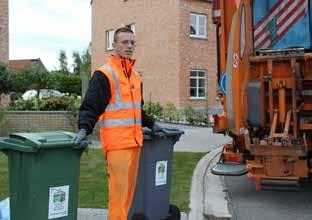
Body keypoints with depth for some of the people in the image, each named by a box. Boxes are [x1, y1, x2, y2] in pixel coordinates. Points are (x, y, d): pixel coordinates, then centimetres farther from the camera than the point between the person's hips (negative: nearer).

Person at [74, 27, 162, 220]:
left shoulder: (135, 76, 18)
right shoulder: (104, 74, -7)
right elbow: (90, 107, -14)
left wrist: (150, 124, 29)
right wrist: (84, 129, -28)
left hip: (134, 140, 8)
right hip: (117, 141, -8)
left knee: (129, 188, 15)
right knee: (119, 190, -5)